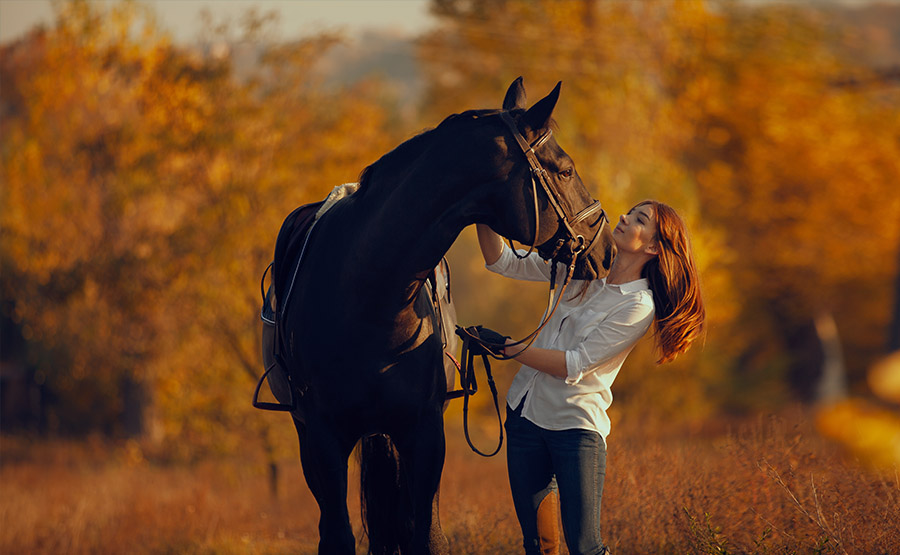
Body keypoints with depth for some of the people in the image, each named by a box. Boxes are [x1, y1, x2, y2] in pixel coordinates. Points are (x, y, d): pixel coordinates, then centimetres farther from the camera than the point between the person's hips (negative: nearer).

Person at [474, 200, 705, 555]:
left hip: (576, 423, -6)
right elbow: (502, 262, 6)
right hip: (525, 410, 6)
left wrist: (506, 348, -21)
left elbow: (575, 365, -19)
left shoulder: (639, 306, -14)